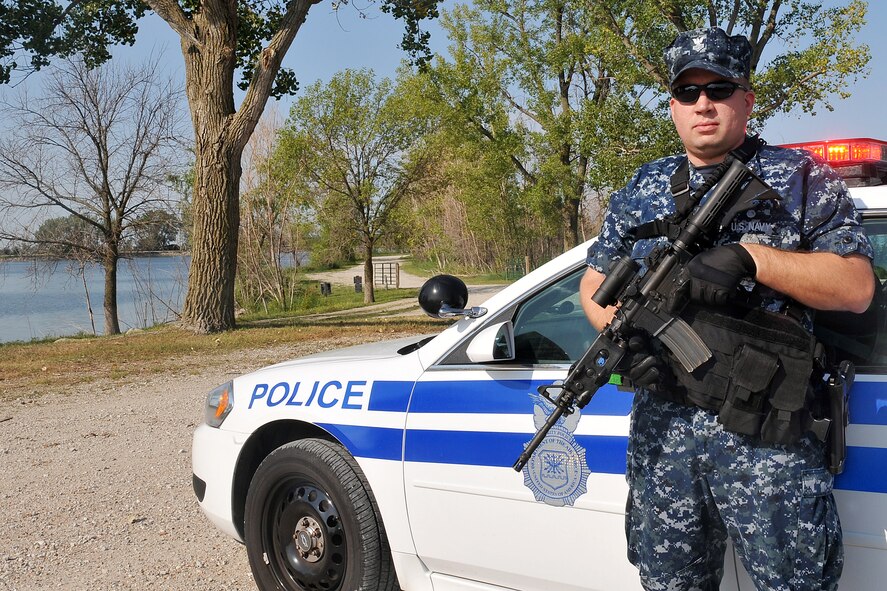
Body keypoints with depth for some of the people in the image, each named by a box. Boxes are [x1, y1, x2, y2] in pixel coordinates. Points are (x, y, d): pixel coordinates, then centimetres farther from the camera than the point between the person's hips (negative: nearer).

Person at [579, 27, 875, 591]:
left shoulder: (802, 177, 4)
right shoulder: (642, 189, 14)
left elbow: (857, 287, -4)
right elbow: (595, 283, 16)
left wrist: (752, 256, -18)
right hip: (662, 427, 4)